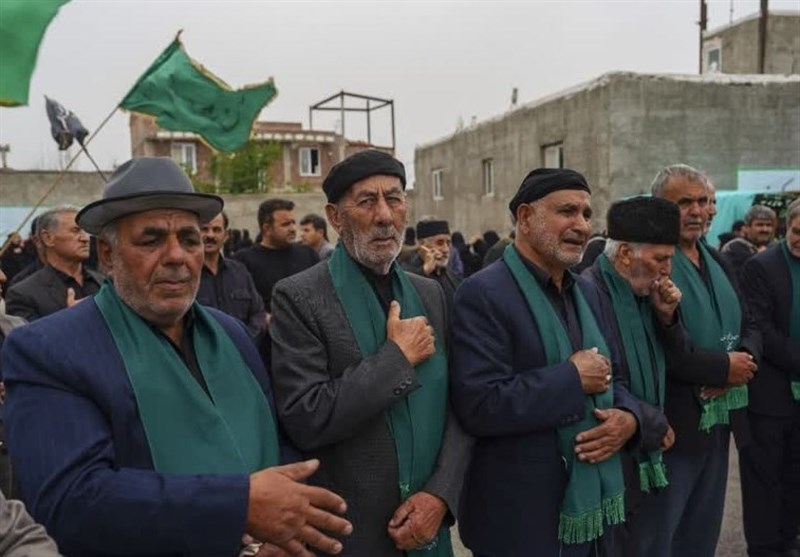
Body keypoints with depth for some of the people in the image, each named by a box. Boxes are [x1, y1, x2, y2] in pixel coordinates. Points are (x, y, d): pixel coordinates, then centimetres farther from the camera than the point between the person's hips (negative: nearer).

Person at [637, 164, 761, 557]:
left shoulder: (718, 263, 13)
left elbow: (749, 327, 12)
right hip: (671, 424, -8)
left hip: (720, 420, 8)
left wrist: (744, 359, -9)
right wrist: (723, 366, -17)